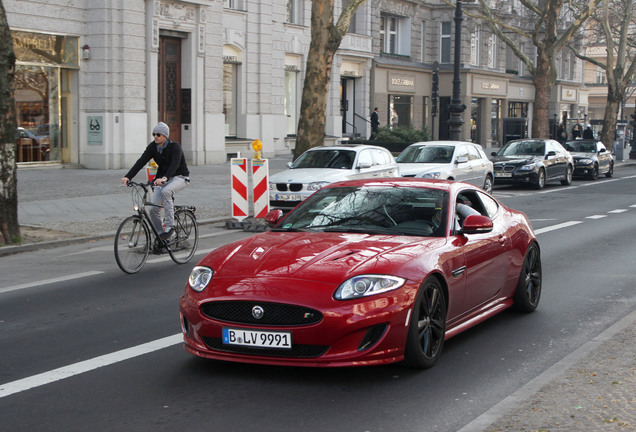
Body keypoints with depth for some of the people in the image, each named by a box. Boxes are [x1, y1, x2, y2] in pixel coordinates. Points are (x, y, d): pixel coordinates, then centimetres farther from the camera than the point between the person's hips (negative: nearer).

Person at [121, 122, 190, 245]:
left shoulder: (175, 147, -18)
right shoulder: (153, 147, -2)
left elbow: (175, 164, -35)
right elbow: (141, 162, -12)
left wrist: (164, 178, -53)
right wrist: (128, 177, -26)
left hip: (179, 177, -6)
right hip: (162, 178, 6)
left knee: (165, 191, -38)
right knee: (153, 209, -10)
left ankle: (170, 226, -32)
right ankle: (160, 237, 7)